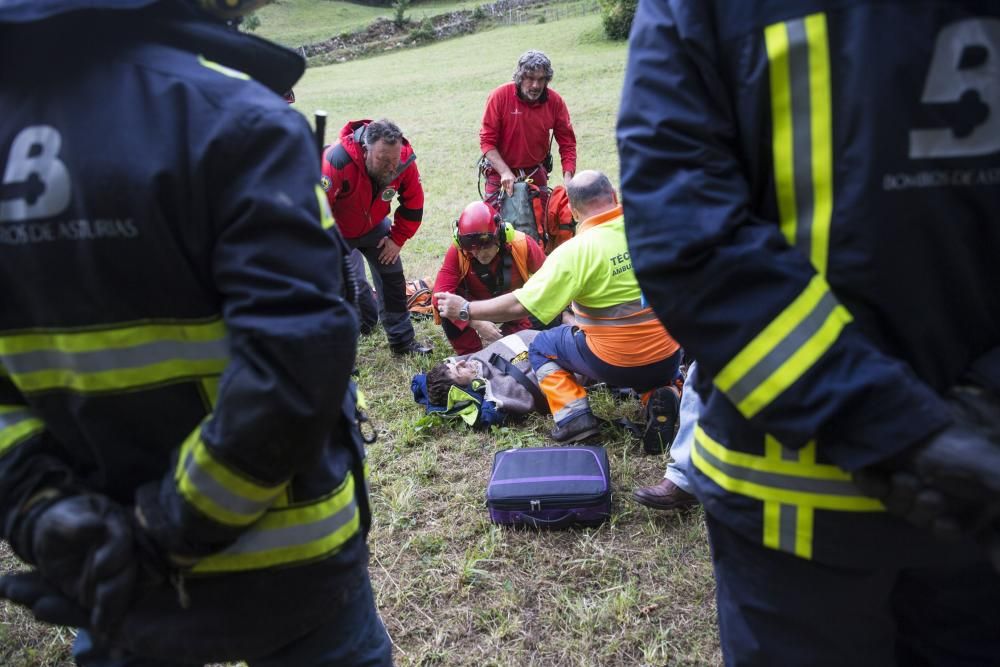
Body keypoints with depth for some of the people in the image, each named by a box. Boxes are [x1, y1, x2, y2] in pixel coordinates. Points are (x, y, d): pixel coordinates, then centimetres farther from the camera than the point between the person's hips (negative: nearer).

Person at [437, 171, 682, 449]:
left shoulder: (575, 251, -17)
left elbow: (520, 306, -16)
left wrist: (465, 309, -4)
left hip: (612, 364, -3)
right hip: (668, 358, 4)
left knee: (541, 347, 19)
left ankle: (574, 415, 1)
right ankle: (660, 396, 5)